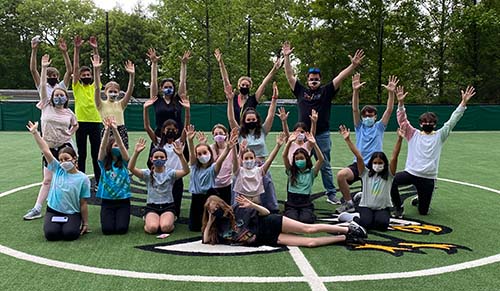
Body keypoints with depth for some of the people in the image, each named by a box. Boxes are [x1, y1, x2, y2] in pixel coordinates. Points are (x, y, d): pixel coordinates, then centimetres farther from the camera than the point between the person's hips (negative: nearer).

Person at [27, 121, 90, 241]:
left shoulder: (83, 179, -6)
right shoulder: (57, 169, 1)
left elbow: (83, 204, -3)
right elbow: (46, 150, -8)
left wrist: (85, 223, -2)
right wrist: (35, 133, -14)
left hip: (72, 213, -2)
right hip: (53, 211, 2)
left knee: (69, 234, -27)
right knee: (51, 234, -23)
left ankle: (76, 225, 8)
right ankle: (58, 225, 11)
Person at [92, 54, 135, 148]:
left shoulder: (120, 104, 11)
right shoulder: (102, 105, 4)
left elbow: (130, 91, -2)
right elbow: (97, 88, -9)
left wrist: (132, 75, -16)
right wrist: (96, 70, -21)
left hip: (121, 131, 3)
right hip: (107, 131, -2)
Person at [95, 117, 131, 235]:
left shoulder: (124, 162, 1)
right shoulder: (104, 163, 2)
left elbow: (122, 146, -15)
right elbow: (102, 147, -15)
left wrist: (115, 130, -30)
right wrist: (107, 130, -31)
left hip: (123, 200, 0)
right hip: (107, 201, 0)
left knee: (121, 228, -15)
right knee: (107, 229, -15)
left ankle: (120, 217, 19)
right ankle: (111, 217, 19)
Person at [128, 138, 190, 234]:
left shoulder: (170, 172, -3)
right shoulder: (148, 173, -1)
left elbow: (186, 171, -22)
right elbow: (131, 168, -18)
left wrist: (180, 155, -38)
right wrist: (136, 153, -34)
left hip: (168, 206, -1)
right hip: (152, 206, 1)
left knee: (166, 227, -29)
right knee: (152, 228, -27)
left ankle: (170, 220, 7)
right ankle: (147, 220, 8)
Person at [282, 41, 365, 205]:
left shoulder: (326, 92, 4)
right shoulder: (301, 91, 8)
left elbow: (341, 77, -4)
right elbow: (290, 75, 6)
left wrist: (354, 65, -14)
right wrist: (286, 57, 0)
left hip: (322, 135, -1)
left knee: (325, 166, 7)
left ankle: (331, 194, 14)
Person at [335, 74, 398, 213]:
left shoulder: (379, 127, 11)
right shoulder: (359, 127, 13)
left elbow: (389, 110, -1)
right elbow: (355, 110, -2)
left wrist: (391, 92, -16)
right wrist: (355, 91, -17)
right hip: (358, 164, 1)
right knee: (340, 175, -27)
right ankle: (348, 203, -7)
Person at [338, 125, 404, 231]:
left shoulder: (388, 174, -1)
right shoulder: (366, 173, 0)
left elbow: (394, 156, -13)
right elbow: (358, 156, -9)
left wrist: (400, 139, -25)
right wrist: (347, 139, -16)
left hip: (383, 208, 1)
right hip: (366, 206, -1)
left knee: (382, 224, -29)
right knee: (366, 223, -29)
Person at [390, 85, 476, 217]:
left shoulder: (439, 136, 7)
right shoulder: (414, 134, 6)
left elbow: (452, 121, -2)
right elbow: (402, 121, -5)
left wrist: (463, 103, -11)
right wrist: (401, 103, -21)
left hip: (428, 178, 0)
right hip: (410, 173, 0)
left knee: (423, 211, 6)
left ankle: (420, 199, 44)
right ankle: (398, 207, -5)